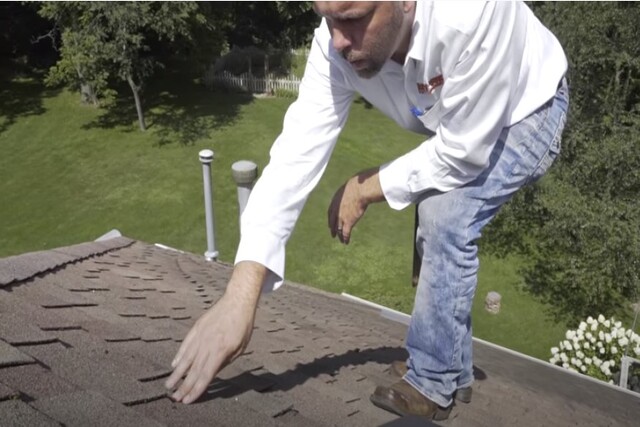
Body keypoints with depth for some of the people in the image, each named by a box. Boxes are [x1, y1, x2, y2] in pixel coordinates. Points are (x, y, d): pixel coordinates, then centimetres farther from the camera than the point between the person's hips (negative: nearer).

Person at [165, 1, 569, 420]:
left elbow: (464, 153, -34)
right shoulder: (336, 46, -27)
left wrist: (367, 189, -24)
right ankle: (453, 369, 31)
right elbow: (297, 152, -33)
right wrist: (240, 294, -40)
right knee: (436, 226, 10)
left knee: (449, 217, -25)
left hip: (528, 115, -5)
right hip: (460, 128, 6)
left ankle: (432, 384, -6)